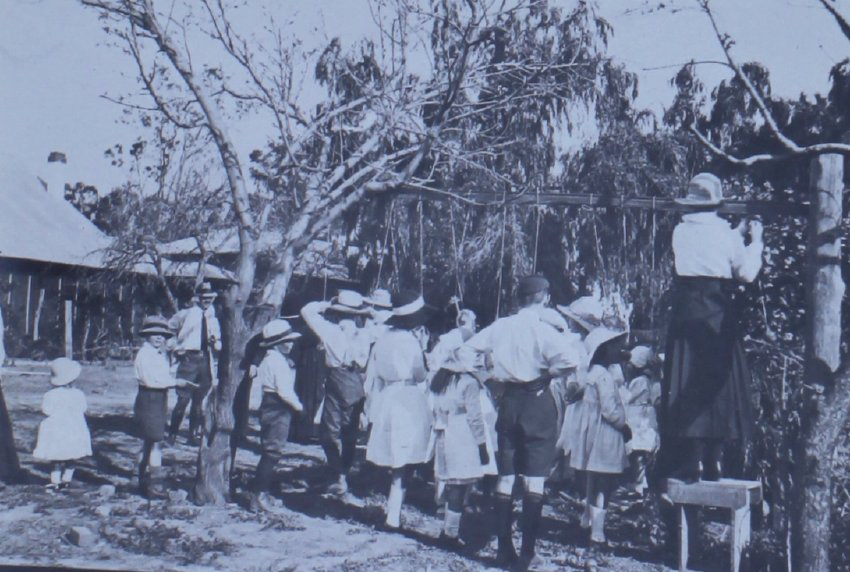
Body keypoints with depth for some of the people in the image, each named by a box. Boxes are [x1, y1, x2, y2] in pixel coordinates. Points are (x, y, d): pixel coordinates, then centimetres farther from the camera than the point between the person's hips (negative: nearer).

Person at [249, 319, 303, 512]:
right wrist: (298, 405, -8)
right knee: (273, 451, -7)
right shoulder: (278, 361, -16)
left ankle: (260, 493, 20)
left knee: (270, 451, 15)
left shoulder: (269, 359, 14)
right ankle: (260, 495, -6)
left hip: (270, 407, 10)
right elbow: (285, 390, -21)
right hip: (278, 409, -10)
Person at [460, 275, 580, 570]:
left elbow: (465, 351, 8)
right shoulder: (543, 330, -12)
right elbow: (570, 360, -26)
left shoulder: (500, 327, 2)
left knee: (505, 478, 11)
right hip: (538, 402, -4)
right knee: (535, 480, 0)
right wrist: (549, 373, -9)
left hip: (508, 401, 5)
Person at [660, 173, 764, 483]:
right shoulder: (723, 232, -4)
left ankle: (687, 463, 2)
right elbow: (747, 273, 0)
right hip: (718, 315, -2)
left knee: (685, 385, 4)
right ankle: (712, 463, 10)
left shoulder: (681, 232, 5)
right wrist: (755, 240, 12)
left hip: (686, 312, 2)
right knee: (717, 384, 8)